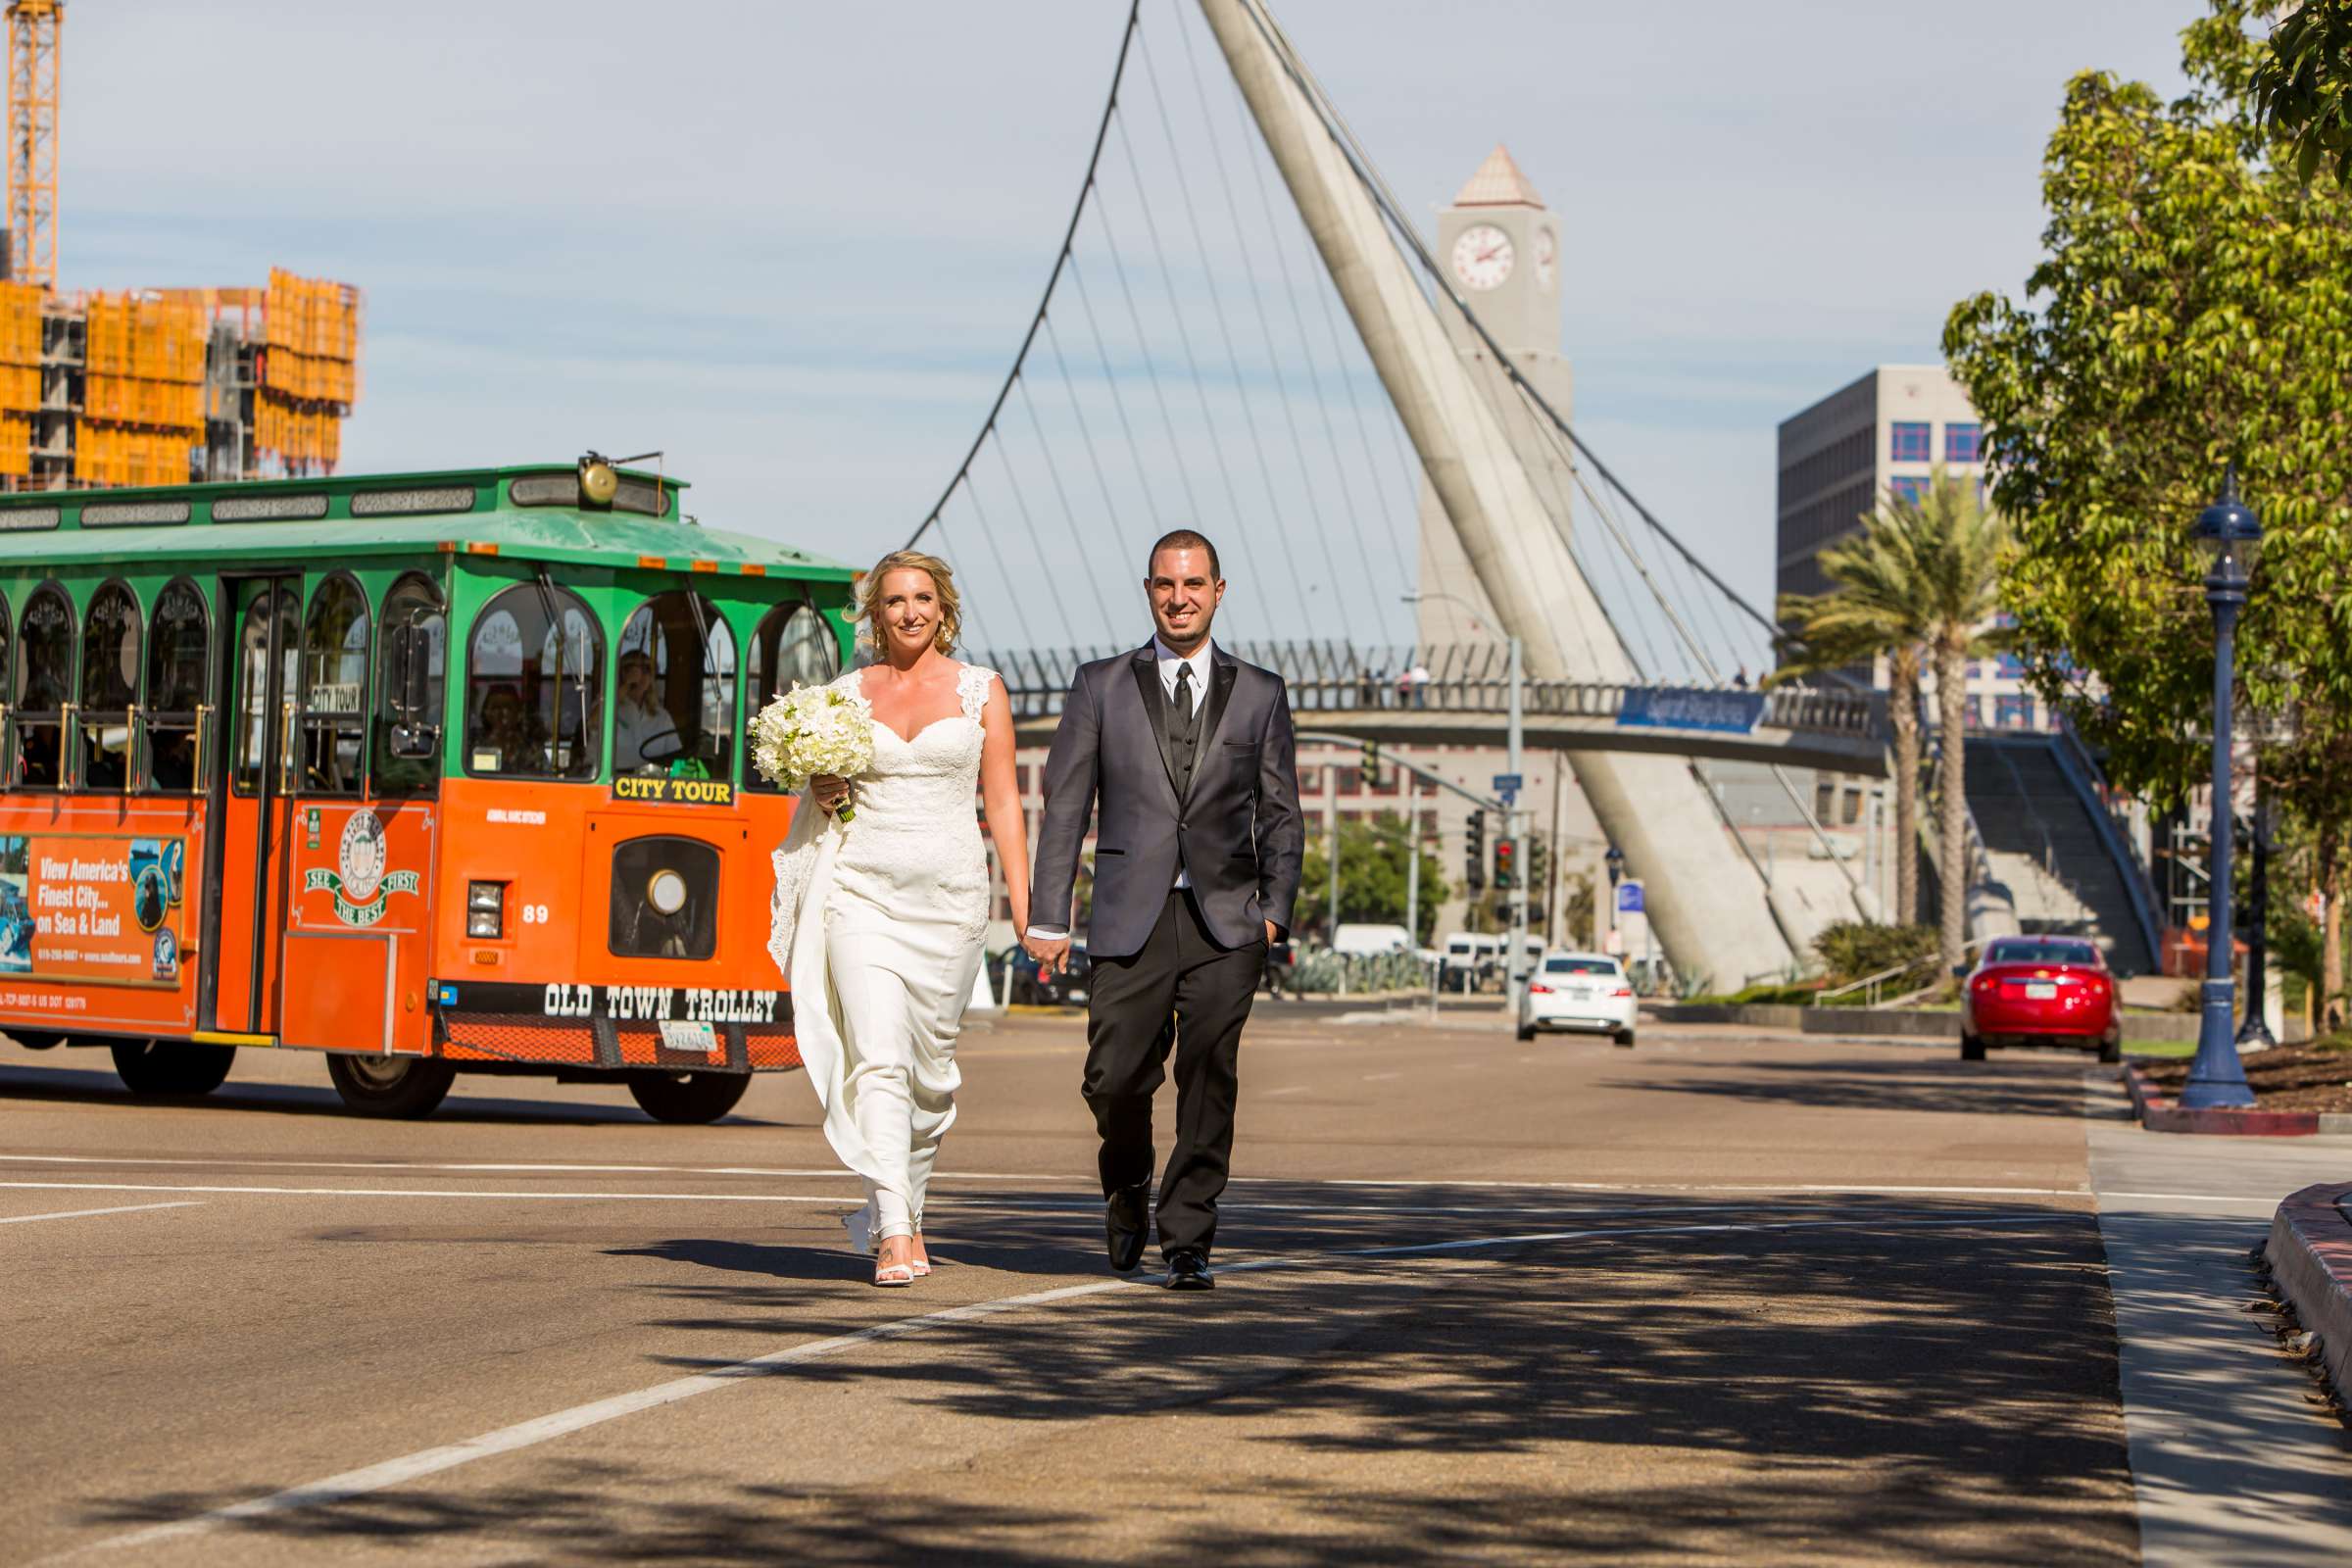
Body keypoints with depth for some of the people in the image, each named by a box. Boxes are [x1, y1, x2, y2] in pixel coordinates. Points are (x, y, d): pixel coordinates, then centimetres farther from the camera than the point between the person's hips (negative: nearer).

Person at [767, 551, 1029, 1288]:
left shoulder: (981, 690, 5)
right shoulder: (847, 693, 8)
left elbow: (1002, 802, 4)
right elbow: (820, 788, 19)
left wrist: (1026, 909, -1)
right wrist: (822, 791, -6)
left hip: (950, 892, 1)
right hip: (862, 887, 0)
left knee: (930, 1063, 9)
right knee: (877, 1058, -13)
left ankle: (904, 1210, 29)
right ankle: (893, 1234, -18)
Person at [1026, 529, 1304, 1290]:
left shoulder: (1259, 693, 10)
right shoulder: (1102, 686, 8)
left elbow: (1281, 814, 10)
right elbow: (1065, 807, 6)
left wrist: (1275, 907, -4)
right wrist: (1047, 918, -1)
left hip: (1225, 922, 0)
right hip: (1131, 920, 0)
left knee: (1209, 1083, -5)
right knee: (1115, 1080, -4)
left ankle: (1188, 1242, 3)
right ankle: (1128, 1186, 26)